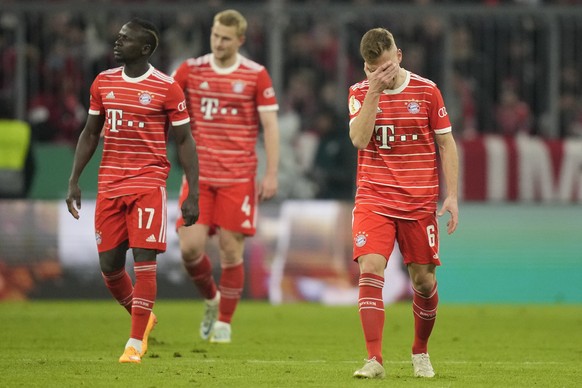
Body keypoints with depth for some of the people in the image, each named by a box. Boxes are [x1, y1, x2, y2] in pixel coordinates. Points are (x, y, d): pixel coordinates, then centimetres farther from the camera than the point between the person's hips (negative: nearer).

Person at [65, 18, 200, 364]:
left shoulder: (167, 88, -5)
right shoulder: (104, 82, 9)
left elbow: (185, 141, -2)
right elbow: (90, 134, 17)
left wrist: (193, 195, -6)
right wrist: (74, 181, 11)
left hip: (149, 183, -5)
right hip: (109, 185, 5)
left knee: (144, 262, -11)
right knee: (109, 264, 5)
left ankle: (136, 343, -8)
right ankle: (143, 318, 30)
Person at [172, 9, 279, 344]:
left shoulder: (256, 75, -1)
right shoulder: (191, 70, 4)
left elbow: (270, 125, -1)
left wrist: (271, 174, -7)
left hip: (239, 178, -2)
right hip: (199, 175, 2)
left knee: (231, 251, -2)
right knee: (190, 247, -8)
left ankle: (224, 322, 12)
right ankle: (211, 298, 21)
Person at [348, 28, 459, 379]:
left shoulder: (426, 90, 1)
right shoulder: (360, 93, 2)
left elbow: (446, 143, 5)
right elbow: (359, 139, -12)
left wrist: (452, 195, -2)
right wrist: (374, 92, -18)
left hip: (420, 201, 0)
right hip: (374, 198, 0)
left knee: (424, 280, 4)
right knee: (370, 269, -18)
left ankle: (421, 353, 27)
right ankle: (374, 360, -20)